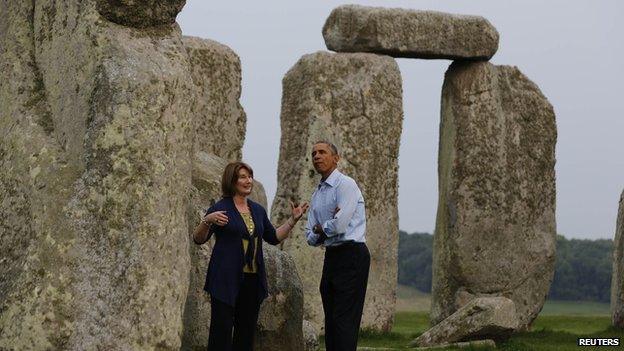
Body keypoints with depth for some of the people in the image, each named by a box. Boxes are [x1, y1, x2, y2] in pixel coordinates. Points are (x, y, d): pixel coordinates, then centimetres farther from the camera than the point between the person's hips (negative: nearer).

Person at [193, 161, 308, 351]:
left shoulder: (258, 210, 13)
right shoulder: (220, 208, -5)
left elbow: (274, 237, 21)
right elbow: (198, 239, -7)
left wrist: (293, 220, 11)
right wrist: (207, 221, -25)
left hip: (252, 279, 6)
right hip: (226, 279, -6)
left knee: (247, 329, 7)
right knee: (222, 329, -7)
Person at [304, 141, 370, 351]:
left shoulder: (346, 184, -8)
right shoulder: (316, 195, 17)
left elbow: (339, 225, -19)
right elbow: (311, 237, 14)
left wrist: (320, 228, 0)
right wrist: (322, 231, -7)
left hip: (351, 256, -9)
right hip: (331, 257, 9)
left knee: (344, 318, -13)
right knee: (330, 318, 8)